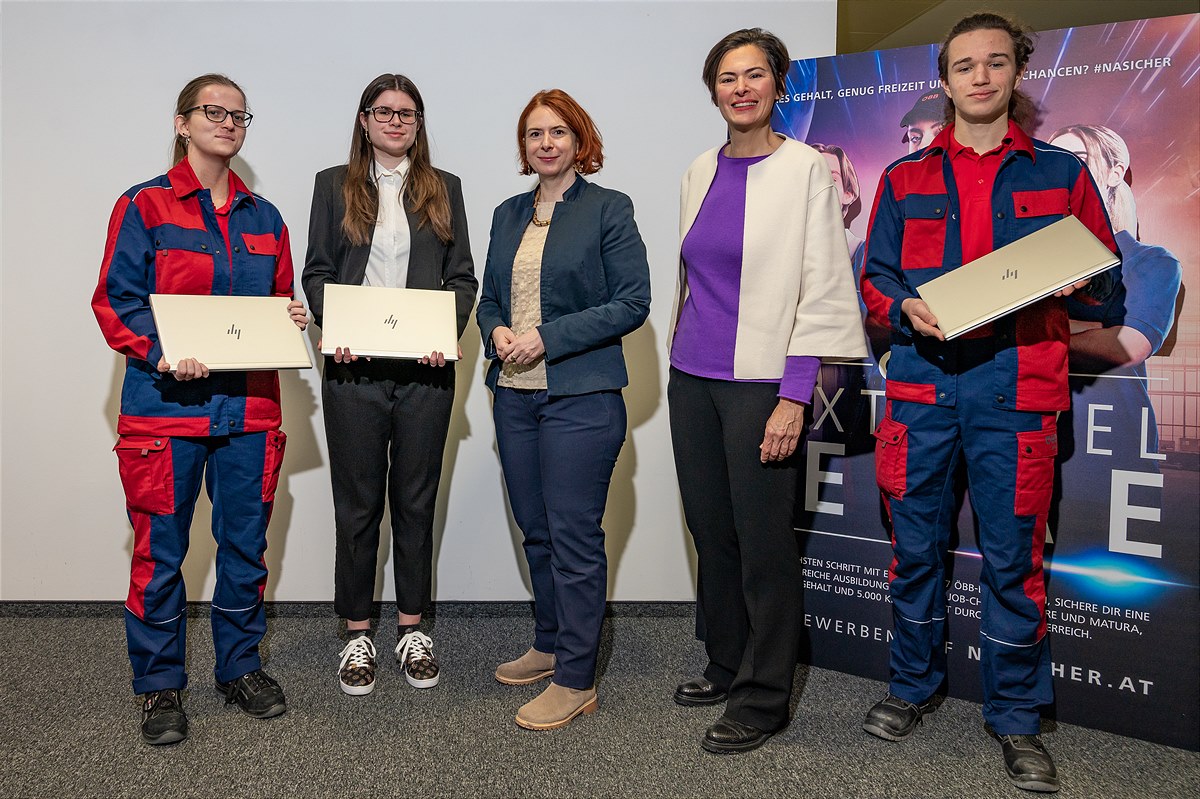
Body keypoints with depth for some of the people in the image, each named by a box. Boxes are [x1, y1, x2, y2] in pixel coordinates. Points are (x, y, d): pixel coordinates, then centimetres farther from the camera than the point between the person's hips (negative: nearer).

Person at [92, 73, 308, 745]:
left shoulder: (263, 218, 14)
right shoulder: (144, 206, 1)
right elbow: (114, 301, -4)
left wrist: (293, 319, -3)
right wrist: (162, 354, -20)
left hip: (249, 405, 4)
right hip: (167, 404, -4)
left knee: (246, 542, 10)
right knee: (161, 549, 3)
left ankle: (242, 665, 27)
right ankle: (161, 685, 19)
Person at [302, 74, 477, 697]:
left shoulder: (443, 189, 13)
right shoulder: (334, 185, 11)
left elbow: (462, 276, 9)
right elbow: (316, 273, 6)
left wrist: (449, 331, -9)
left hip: (425, 368, 1)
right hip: (354, 366, -1)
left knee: (416, 499, 8)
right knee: (357, 502, 5)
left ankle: (412, 628, 21)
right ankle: (357, 634, 18)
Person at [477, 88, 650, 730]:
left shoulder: (608, 209, -3)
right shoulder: (509, 215, 15)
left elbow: (632, 302, -10)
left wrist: (547, 337, -16)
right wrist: (496, 331, -4)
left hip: (580, 396, -6)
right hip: (514, 394, 6)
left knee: (574, 538, -3)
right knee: (535, 531, 15)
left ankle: (576, 681, 8)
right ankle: (549, 646, 32)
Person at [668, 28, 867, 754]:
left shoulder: (805, 169, -6)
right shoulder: (700, 174, 12)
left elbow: (822, 291, -10)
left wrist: (795, 396, -17)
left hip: (761, 382, -6)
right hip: (692, 377, 6)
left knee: (763, 542, 1)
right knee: (710, 530, 14)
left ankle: (763, 699, 16)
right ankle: (727, 666, 32)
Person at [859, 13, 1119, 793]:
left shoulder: (1061, 174, 11)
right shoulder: (905, 179, 14)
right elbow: (875, 280, 12)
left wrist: (1061, 284, -10)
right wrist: (908, 310, -9)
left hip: (1015, 387, -1)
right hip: (923, 383, 2)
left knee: (1013, 557, 1)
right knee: (916, 545, 9)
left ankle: (1016, 715, 17)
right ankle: (915, 686, 28)